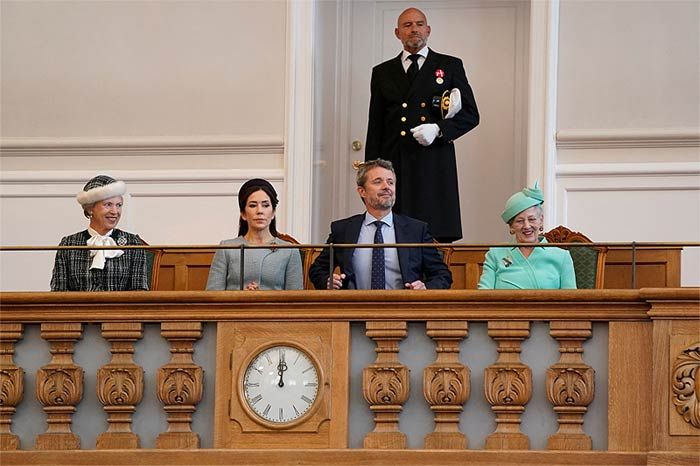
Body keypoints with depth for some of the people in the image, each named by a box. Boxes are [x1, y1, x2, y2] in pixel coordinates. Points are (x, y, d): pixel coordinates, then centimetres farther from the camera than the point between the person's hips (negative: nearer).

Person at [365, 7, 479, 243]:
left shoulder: (450, 66, 12)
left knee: (440, 238, -7)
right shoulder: (382, 72, 17)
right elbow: (375, 129, 15)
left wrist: (438, 129, -10)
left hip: (435, 168, -1)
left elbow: (470, 115, 8)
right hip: (394, 168, 1)